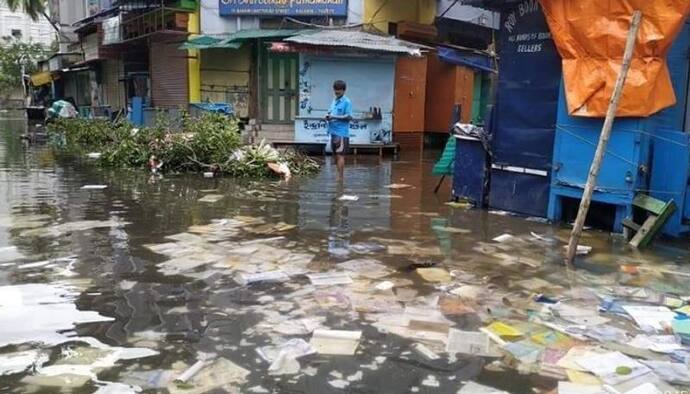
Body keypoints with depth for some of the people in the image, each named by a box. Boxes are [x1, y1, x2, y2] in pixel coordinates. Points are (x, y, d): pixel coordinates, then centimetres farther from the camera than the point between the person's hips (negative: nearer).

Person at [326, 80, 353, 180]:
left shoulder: (346, 102, -7)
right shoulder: (334, 101, 16)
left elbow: (349, 117, -14)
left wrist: (334, 117, -18)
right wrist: (328, 117, -1)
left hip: (341, 133, -8)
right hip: (333, 132, 8)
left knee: (340, 155, -8)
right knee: (336, 155, 12)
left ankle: (340, 178, -7)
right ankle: (339, 177, 19)